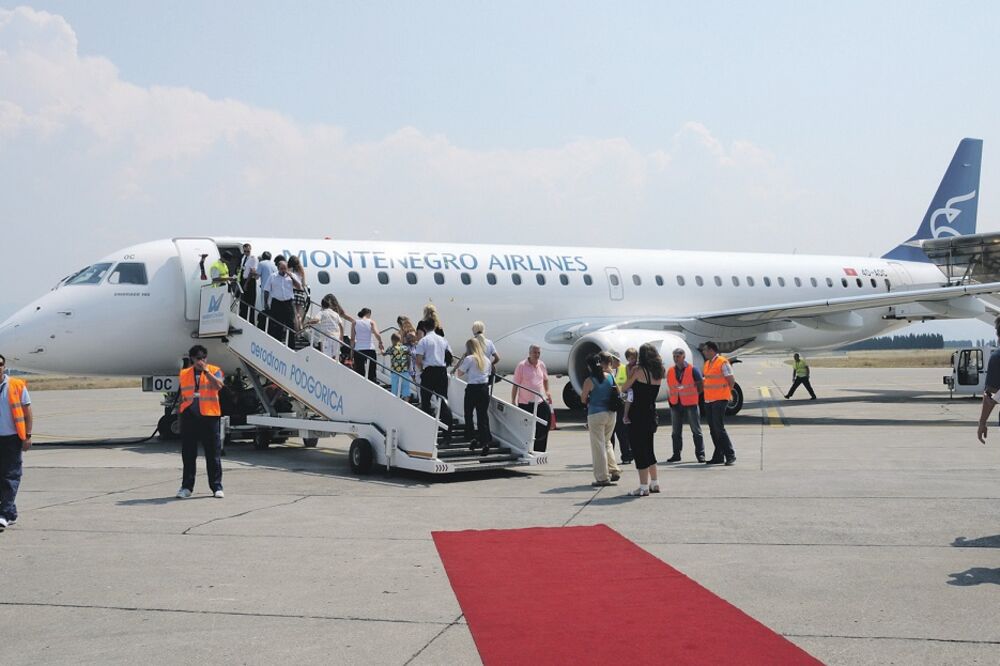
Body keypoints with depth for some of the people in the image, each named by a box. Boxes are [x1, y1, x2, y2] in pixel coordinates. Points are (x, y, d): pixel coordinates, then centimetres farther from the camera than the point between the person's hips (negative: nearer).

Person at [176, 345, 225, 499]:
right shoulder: (184, 374, 13)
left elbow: (218, 385, -16)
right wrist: (180, 411, 14)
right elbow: (181, 396, 19)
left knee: (212, 454, 2)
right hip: (188, 417, 3)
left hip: (209, 417, -3)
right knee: (188, 454, 7)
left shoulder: (214, 371, 3)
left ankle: (216, 487, 8)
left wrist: (205, 370, -18)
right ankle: (187, 487, 15)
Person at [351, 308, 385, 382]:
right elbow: (377, 334, -13)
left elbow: (352, 338, 4)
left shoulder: (355, 322, 8)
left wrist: (352, 348, 10)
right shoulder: (371, 322, 2)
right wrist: (380, 343, 1)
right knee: (372, 373, 5)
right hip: (370, 349, -2)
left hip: (358, 349, 2)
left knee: (359, 373, 2)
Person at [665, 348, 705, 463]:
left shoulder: (692, 370, -6)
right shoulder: (670, 371, 6)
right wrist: (670, 397, 6)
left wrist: (691, 395, 0)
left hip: (690, 404, -4)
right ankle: (676, 454, 16)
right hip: (675, 404, 4)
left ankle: (700, 454, 3)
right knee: (675, 432, 8)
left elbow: (701, 386, 1)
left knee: (696, 431, -1)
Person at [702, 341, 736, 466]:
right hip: (708, 400, 8)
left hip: (719, 400, -8)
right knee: (713, 430, 9)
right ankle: (718, 456, 15)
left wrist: (725, 392, 2)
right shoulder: (707, 363, 14)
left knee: (719, 428, -11)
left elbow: (732, 380, -9)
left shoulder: (723, 362, -10)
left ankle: (730, 456, -5)